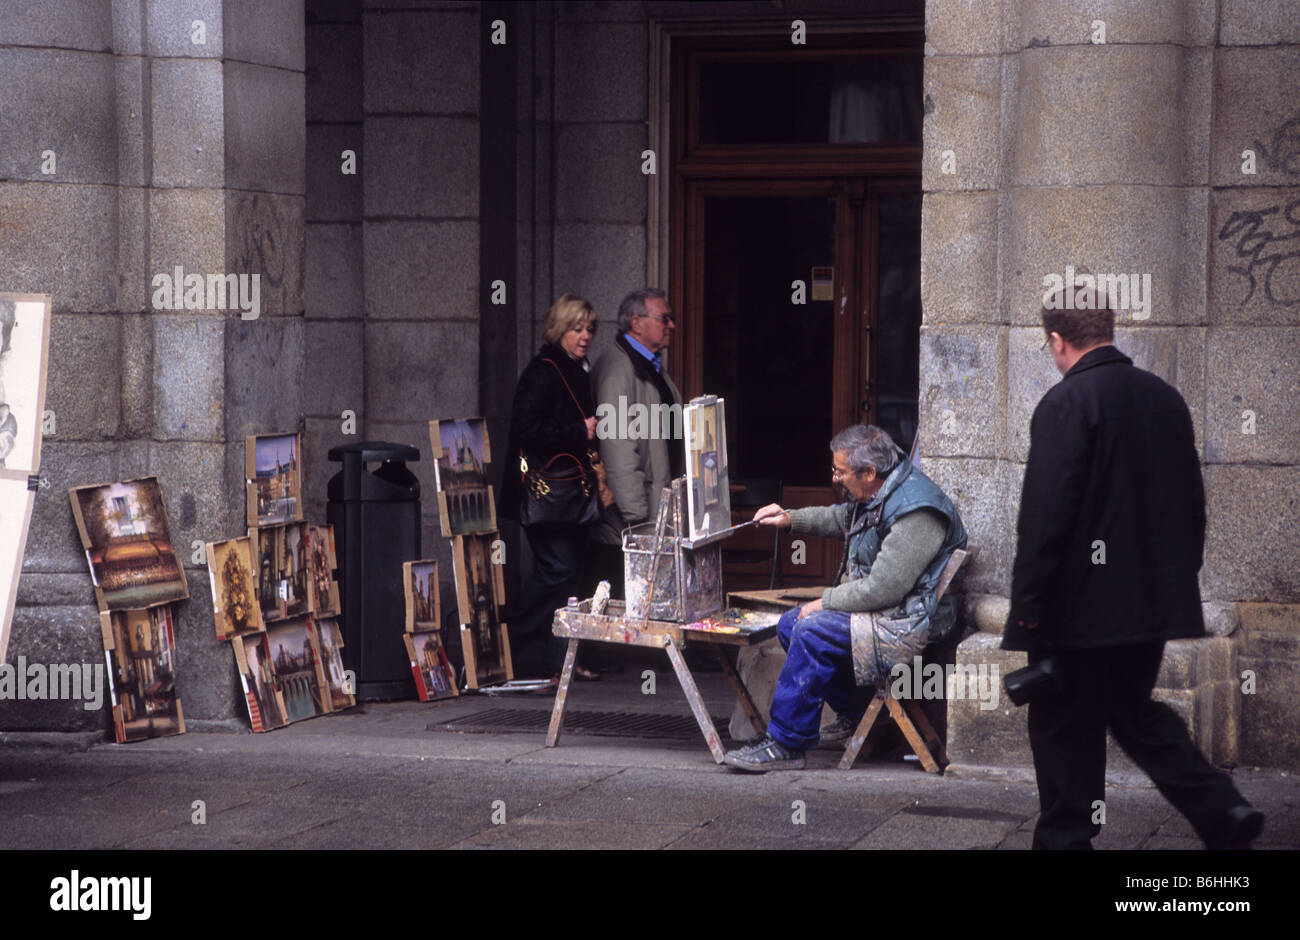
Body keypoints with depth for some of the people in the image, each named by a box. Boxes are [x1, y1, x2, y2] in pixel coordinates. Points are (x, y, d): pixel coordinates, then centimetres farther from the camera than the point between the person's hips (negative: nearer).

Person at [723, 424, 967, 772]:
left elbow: (882, 589, -27)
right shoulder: (877, 495, 6)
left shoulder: (915, 512, -25)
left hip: (908, 622, -11)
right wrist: (791, 519, 17)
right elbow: (841, 519, 30)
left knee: (812, 632, -24)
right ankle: (855, 713, 16)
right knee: (790, 624, 8)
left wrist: (824, 603, -16)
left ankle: (785, 744, -19)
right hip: (880, 609, 11)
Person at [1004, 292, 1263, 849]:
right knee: (1136, 711, 20)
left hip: (1081, 608, -7)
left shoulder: (1065, 404, -15)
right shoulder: (1164, 397, 8)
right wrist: (1179, 580, 21)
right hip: (1155, 601, 7)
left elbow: (1045, 515, -19)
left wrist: (1028, 602, -14)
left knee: (1065, 728, 4)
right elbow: (1192, 503, 14)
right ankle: (1221, 813, 10)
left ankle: (1065, 839, 9)